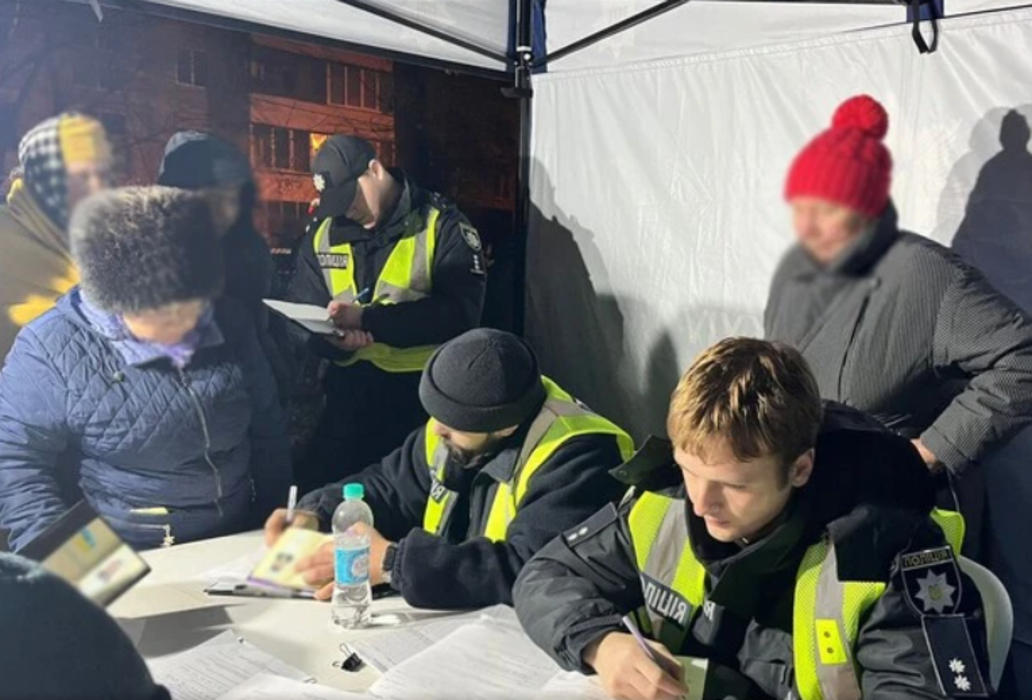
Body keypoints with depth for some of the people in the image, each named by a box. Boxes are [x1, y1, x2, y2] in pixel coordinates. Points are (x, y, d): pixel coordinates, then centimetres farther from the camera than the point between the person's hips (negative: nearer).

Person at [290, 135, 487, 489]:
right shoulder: (323, 235, 8)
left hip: (427, 389, -4)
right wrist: (335, 339, -17)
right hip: (351, 388, 4)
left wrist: (365, 319, -22)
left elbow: (461, 311, -17)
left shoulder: (442, 225, -6)